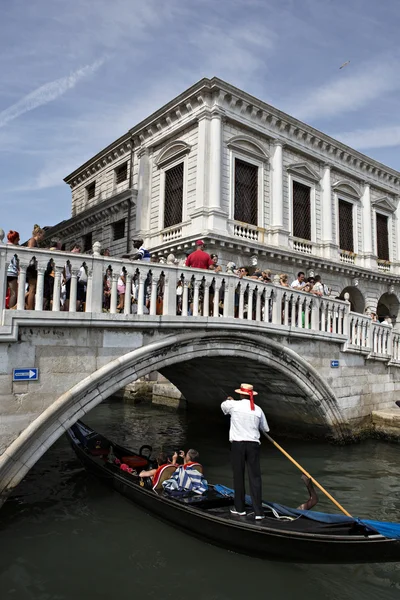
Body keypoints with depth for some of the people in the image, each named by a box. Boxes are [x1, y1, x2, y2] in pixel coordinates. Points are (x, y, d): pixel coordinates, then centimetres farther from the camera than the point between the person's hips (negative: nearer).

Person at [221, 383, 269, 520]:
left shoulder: (233, 404, -3)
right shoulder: (258, 409, 3)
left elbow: (223, 405, 22)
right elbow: (266, 429, 15)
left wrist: (229, 400, 42)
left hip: (237, 444, -1)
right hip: (253, 445, 1)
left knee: (238, 476, 10)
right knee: (255, 477, 5)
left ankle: (240, 508, 21)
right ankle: (258, 512, 5)